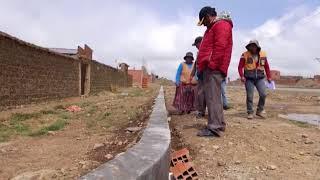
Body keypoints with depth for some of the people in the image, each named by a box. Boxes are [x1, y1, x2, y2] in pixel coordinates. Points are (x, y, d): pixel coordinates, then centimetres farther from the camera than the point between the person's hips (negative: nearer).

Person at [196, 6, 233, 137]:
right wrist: (203, 65, 19)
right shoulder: (213, 27, 29)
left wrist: (212, 64, -22)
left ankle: (214, 128, -11)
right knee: (213, 96, 11)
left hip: (213, 68, -11)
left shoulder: (221, 24, -4)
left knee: (212, 97, -13)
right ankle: (219, 124, 19)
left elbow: (220, 47, -19)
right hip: (209, 68, 11)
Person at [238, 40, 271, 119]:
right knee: (250, 96, -1)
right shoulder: (245, 55, -5)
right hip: (249, 79, -3)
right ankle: (250, 113, 11)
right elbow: (240, 67, -6)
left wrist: (269, 77, 13)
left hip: (260, 78, 3)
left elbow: (266, 66, 14)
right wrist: (242, 76, -18)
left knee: (263, 94, -6)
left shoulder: (263, 54, 6)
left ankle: (260, 111, 12)